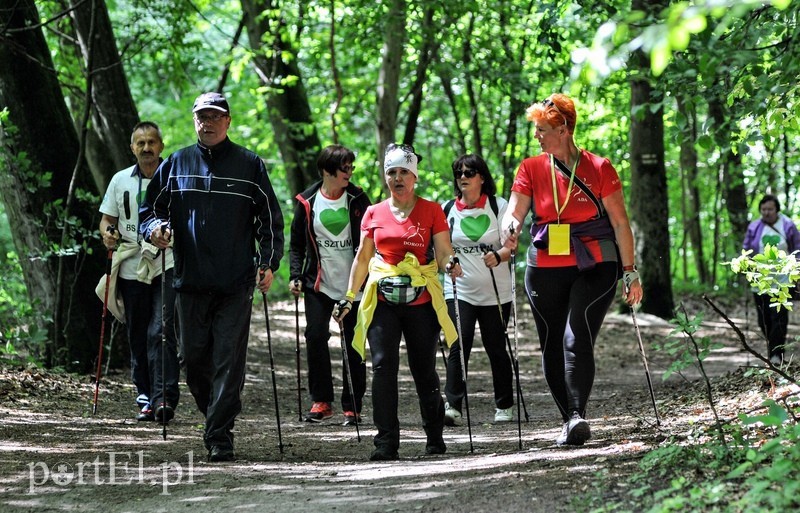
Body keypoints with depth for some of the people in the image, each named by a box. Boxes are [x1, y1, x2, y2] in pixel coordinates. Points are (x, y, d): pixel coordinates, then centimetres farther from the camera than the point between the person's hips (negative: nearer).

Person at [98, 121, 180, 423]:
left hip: (167, 265, -3)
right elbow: (106, 219, 14)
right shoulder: (120, 180, 11)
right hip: (132, 267, 3)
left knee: (161, 331, -14)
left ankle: (164, 398, -16)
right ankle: (145, 397, 16)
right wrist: (107, 234, -8)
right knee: (137, 336, 7)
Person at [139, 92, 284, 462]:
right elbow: (151, 207, 15)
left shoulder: (249, 165, 5)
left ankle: (220, 437, -4)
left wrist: (268, 263, -5)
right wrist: (154, 228, -8)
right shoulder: (175, 164, 10)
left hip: (235, 284, -2)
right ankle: (213, 414, 30)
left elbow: (271, 218, 7)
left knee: (228, 362, -6)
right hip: (190, 280, 3)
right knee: (195, 360, 8)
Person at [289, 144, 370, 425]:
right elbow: (296, 244, 8)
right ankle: (321, 401, 1)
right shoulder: (307, 202, 2)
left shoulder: (358, 199, 1)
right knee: (315, 337, -11)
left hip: (353, 284, 0)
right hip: (319, 284, 0)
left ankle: (352, 407, 10)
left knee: (353, 344, 2)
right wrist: (295, 276, -4)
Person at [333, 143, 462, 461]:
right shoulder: (373, 214, 10)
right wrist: (349, 297, 11)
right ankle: (386, 443, -9)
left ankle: (435, 437, 21)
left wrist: (450, 264, -23)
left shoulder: (431, 211, 4)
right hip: (382, 301, 1)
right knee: (383, 366, -10)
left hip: (421, 302, -1)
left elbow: (443, 254, 0)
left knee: (424, 370, 4)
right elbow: (362, 258, 15)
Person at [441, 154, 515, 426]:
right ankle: (452, 407, -16)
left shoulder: (499, 206, 1)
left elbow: (511, 245, -4)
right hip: (459, 290, 1)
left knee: (496, 348, 6)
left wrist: (498, 256, -24)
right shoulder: (447, 209, 6)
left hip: (496, 292, -1)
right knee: (458, 347, -13)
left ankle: (504, 407, 20)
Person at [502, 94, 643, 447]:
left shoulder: (598, 168, -3)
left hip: (594, 268, -4)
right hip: (545, 269, 4)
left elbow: (620, 223, -1)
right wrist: (510, 230, -29)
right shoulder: (531, 169, 4)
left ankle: (578, 416, -24)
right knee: (552, 348, 8)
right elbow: (514, 212, -5)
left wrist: (630, 272, -3)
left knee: (577, 337, -22)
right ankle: (569, 421, 20)